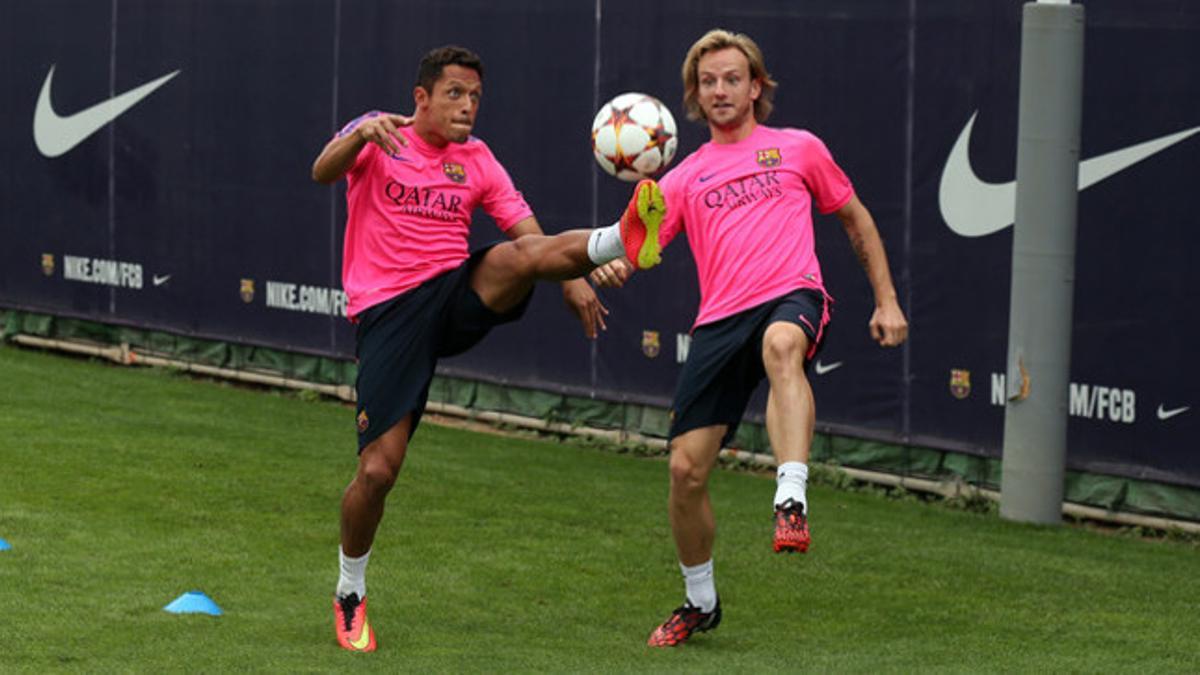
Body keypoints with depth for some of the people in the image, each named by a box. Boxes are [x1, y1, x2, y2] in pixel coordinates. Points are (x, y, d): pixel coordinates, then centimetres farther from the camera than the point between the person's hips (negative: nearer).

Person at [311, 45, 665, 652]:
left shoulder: (477, 160, 13)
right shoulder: (379, 138, 1)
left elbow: (530, 232, 6)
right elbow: (323, 171, -19)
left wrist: (570, 277, -13)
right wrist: (361, 136, -40)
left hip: (457, 295, 3)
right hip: (387, 311, -3)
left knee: (515, 257, -30)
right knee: (378, 467, -8)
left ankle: (623, 240, -57)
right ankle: (350, 595, 13)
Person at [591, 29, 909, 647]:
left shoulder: (798, 148, 16)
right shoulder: (684, 179, 18)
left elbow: (856, 218, 25)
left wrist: (886, 300, 18)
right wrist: (613, 263, -18)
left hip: (792, 297, -3)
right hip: (719, 320, 3)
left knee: (781, 345, -42)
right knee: (685, 468, -3)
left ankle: (791, 501, -52)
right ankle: (700, 602, 21)